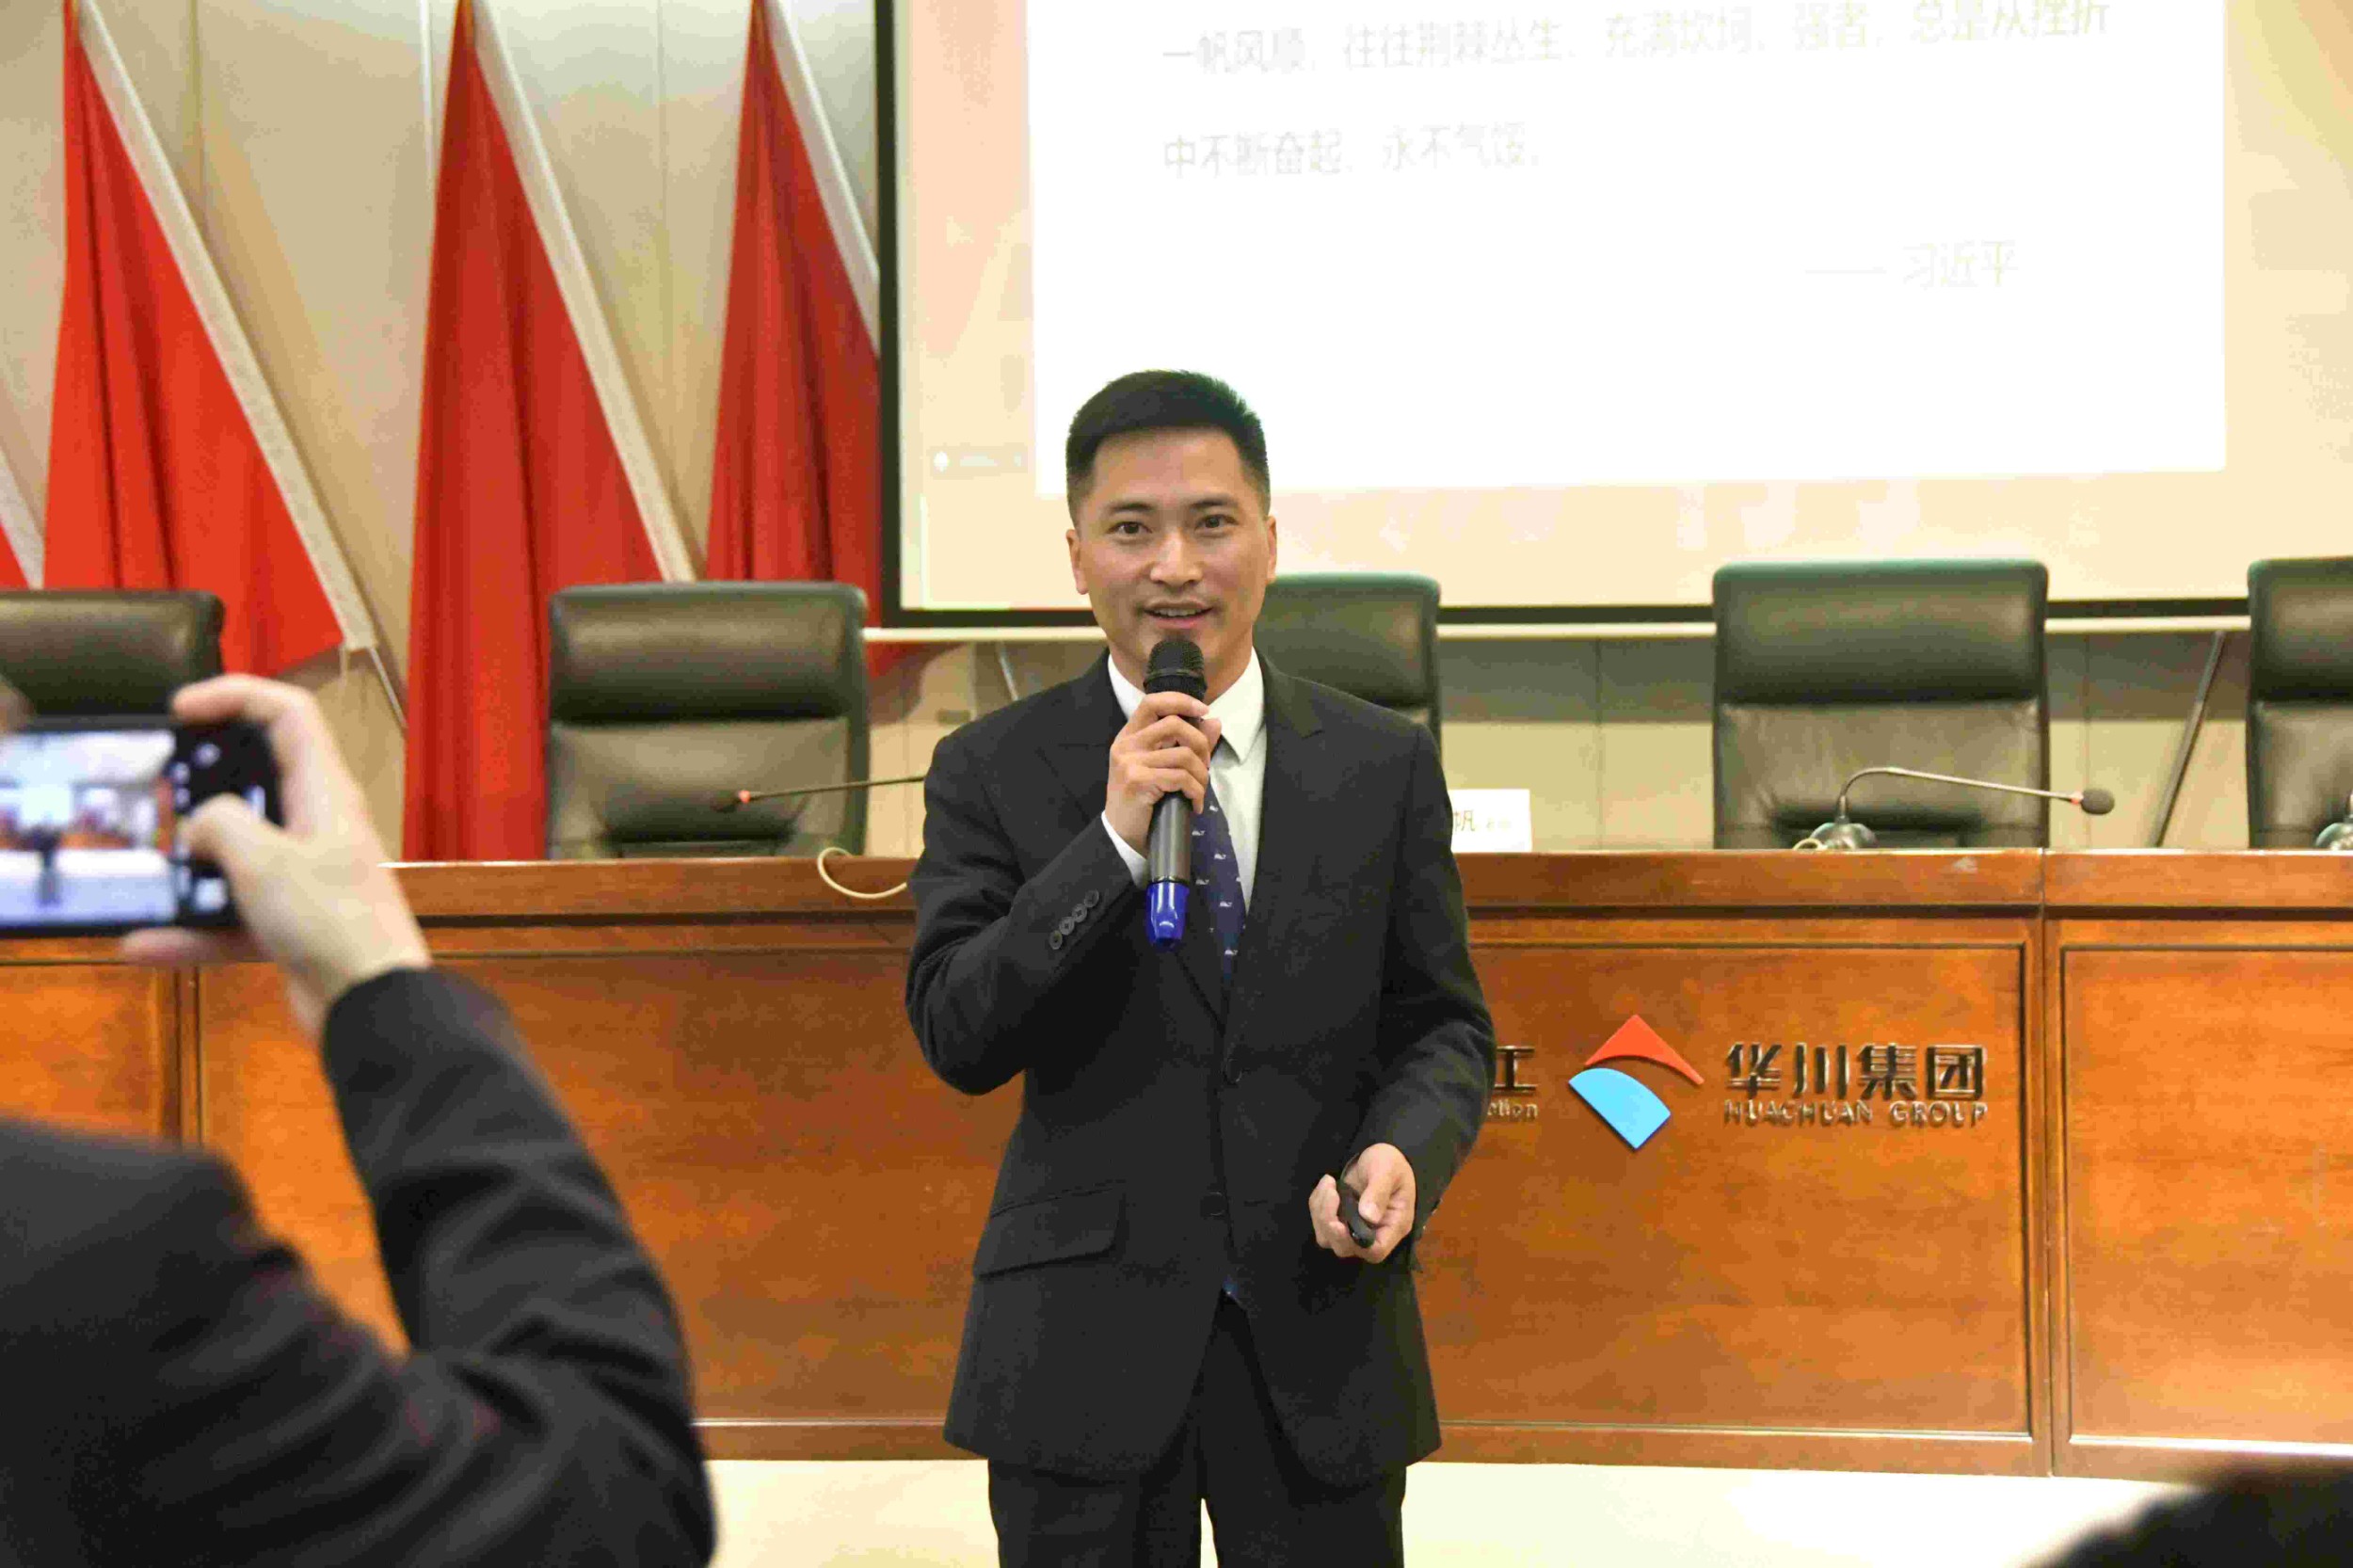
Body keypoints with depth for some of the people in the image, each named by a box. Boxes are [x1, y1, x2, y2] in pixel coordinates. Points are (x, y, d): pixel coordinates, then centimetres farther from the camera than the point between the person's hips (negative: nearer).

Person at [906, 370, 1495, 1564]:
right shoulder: (992, 772, -1)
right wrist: (1114, 841, -20)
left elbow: (1443, 1025, 7)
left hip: (1321, 1337, 1)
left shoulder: (1385, 767, 4)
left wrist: (1404, 1151, -15)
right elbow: (958, 1040, -9)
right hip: (1082, 1342, -1)